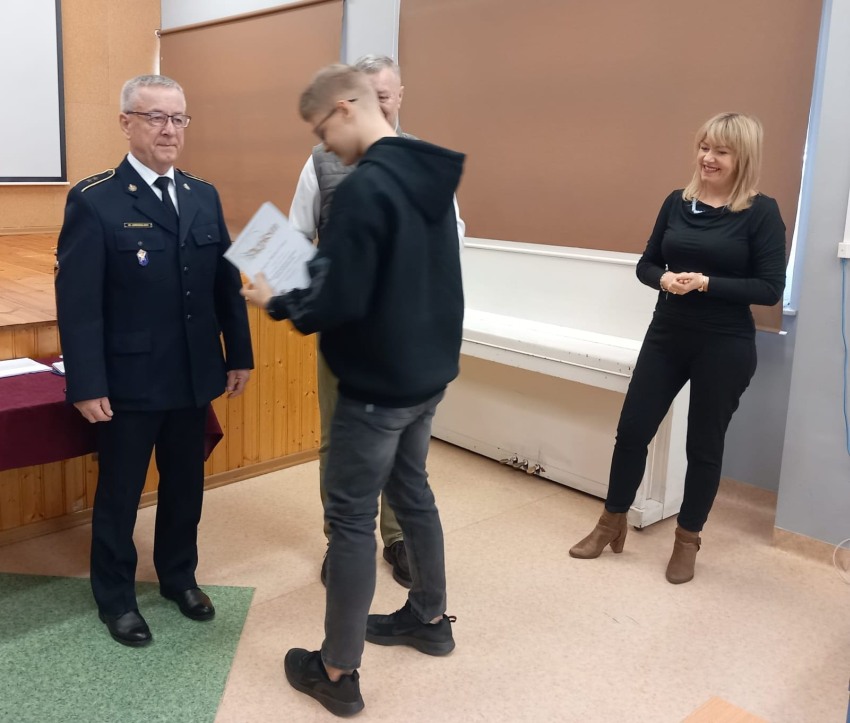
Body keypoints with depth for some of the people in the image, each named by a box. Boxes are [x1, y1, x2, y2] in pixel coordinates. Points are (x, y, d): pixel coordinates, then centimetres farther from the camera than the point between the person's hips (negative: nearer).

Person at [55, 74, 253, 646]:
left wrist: (239, 355, 7)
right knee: (120, 494, 12)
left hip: (194, 377, 5)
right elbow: (77, 301, -13)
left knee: (186, 486, 18)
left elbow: (227, 282, 9)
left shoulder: (204, 197, 7)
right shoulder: (94, 200, -10)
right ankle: (116, 597, 32)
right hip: (130, 381, -5)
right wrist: (87, 386, -16)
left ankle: (179, 576, 39)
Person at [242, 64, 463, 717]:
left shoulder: (364, 189, -21)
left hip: (378, 383, -9)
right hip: (429, 371, 9)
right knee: (411, 490, 22)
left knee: (351, 517, 2)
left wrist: (276, 302, -7)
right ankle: (430, 617, 38)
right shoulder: (431, 176, 6)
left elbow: (340, 303, -24)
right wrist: (321, 268, 12)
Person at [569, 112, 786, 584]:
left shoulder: (761, 213, -8)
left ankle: (688, 539, 28)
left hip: (725, 348, -4)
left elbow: (771, 289, -12)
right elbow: (646, 264, 9)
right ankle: (611, 524, 26)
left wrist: (705, 283, -22)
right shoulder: (677, 202, 4)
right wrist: (664, 279, -13)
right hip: (666, 336, 4)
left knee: (703, 444, 9)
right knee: (632, 430, 7)